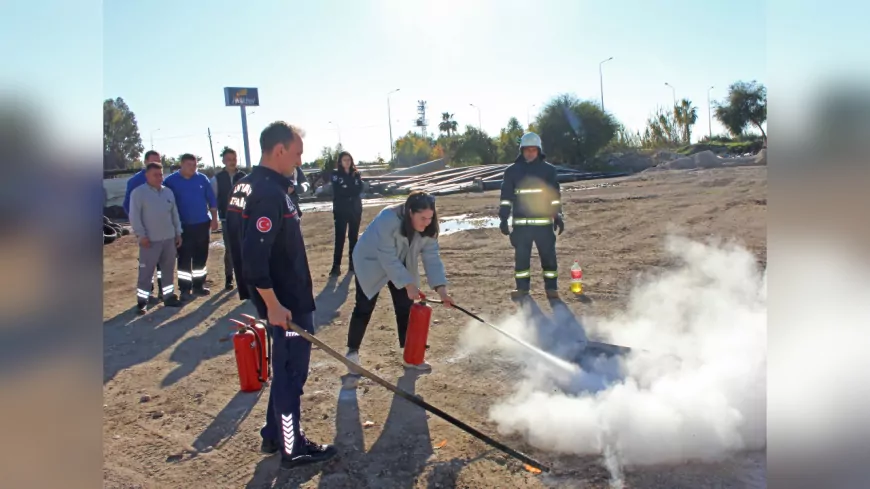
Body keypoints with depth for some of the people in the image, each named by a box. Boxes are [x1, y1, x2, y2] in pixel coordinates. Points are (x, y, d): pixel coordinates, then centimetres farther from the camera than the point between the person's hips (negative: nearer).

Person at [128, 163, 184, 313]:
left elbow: (174, 214, 16)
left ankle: (169, 296, 25)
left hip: (169, 238, 6)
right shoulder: (138, 192, -6)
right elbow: (134, 216, -10)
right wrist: (141, 235, -15)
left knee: (168, 270, 14)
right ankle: (142, 301, 6)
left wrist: (178, 233, 13)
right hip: (150, 240, -6)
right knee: (146, 272, -2)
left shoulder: (168, 192, 12)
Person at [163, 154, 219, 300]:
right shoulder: (171, 181, -3)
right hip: (183, 226, -2)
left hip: (203, 224, 2)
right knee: (184, 258, 0)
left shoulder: (202, 179, 3)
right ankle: (185, 289, 8)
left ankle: (198, 286, 21)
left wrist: (214, 219, 2)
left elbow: (211, 199, 6)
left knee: (201, 257, 10)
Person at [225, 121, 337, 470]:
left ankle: (274, 435, 35)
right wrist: (272, 304, -24)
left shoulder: (246, 186, 9)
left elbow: (249, 248, 16)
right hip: (287, 302, -10)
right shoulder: (270, 193, -23)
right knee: (290, 372, 3)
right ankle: (292, 450, 18)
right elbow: (255, 257, -29)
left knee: (285, 368, 21)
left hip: (281, 297, 10)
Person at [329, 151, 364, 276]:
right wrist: (352, 191, -7)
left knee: (353, 237, 8)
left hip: (355, 209, 3)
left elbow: (359, 189, -4)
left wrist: (346, 190, -13)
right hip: (341, 210, -3)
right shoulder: (335, 174, 2)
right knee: (340, 238, -7)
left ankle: (353, 262, 16)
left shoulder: (356, 174, 10)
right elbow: (339, 191, -11)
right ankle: (336, 266, -7)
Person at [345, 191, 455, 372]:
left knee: (406, 308, 2)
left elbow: (432, 258, -20)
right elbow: (388, 258, -37)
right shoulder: (388, 220, -38)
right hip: (371, 263, -5)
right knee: (364, 307, 1)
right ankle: (352, 352, 17)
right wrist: (408, 284, -38)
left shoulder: (427, 228, -20)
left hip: (401, 265, 5)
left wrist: (441, 289, -30)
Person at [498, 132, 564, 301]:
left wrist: (558, 217, 1)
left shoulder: (548, 170, 4)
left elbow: (555, 195, 6)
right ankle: (522, 287, 18)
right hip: (521, 223, 1)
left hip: (544, 222, -1)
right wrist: (503, 219, 0)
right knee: (521, 256, 6)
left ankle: (551, 287, 15)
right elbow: (506, 197, 5)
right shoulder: (512, 171, 5)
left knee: (548, 255, 3)